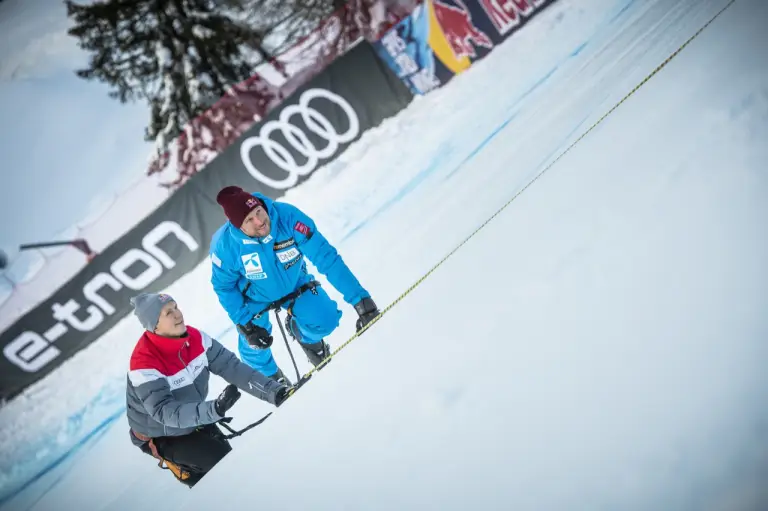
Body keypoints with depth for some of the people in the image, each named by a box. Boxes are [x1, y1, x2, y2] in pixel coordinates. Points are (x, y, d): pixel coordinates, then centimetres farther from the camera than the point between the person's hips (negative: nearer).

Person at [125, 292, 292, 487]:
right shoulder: (144, 364, -34)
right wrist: (214, 410, -54)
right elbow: (164, 411, -39)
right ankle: (186, 471, 11)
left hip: (196, 421, 6)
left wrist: (272, 390, -28)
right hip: (160, 437, -6)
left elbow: (230, 366, -18)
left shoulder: (194, 337, -16)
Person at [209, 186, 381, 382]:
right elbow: (224, 287, -12)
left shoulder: (288, 216, -36)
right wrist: (245, 324, -17)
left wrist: (360, 298, -37)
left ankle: (301, 331, 21)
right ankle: (269, 376, 38)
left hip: (294, 284, 0)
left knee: (325, 319, -17)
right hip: (254, 296, 0)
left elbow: (327, 257, -34)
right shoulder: (224, 245, -32)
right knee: (254, 347, 0)